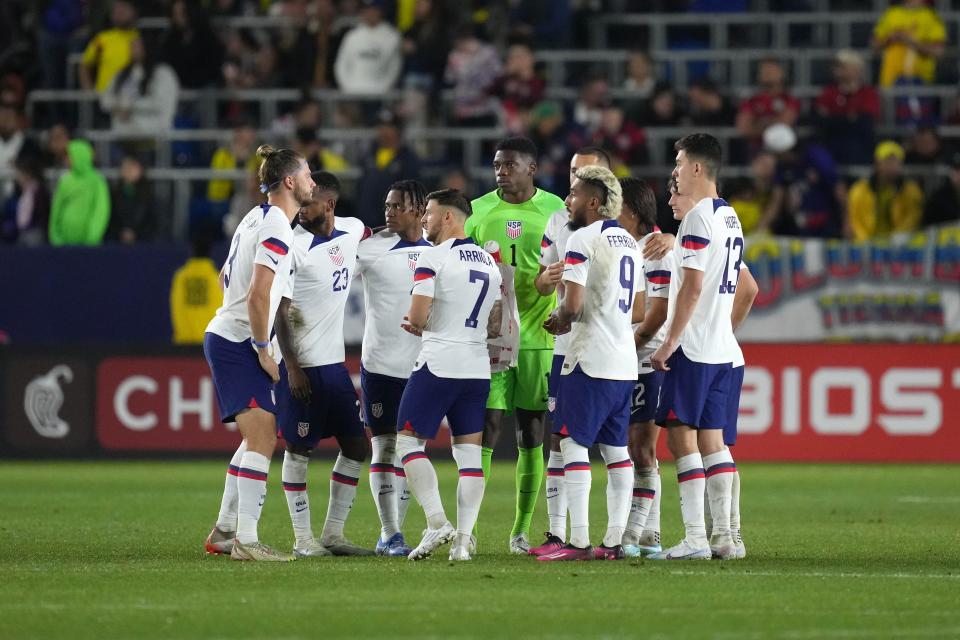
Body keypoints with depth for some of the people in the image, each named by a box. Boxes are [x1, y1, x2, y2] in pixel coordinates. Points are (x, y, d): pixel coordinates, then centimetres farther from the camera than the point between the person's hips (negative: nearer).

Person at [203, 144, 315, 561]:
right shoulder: (277, 227, -16)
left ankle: (224, 531, 22)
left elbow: (226, 276, 25)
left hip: (225, 337, 10)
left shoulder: (257, 218, 14)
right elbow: (257, 295, -24)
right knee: (262, 437, -16)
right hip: (238, 343, -10)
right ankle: (246, 540, -21)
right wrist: (263, 350, -15)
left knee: (257, 438, 18)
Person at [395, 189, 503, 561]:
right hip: (477, 368, 6)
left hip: (438, 364, -6)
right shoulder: (489, 262, 14)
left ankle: (437, 522, -10)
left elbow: (418, 316, -15)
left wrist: (416, 324, 8)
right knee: (469, 453, 6)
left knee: (408, 441, 4)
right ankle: (464, 538, -1)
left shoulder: (433, 258, -9)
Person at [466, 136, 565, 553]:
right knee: (485, 428, -7)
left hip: (538, 335, 0)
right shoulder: (478, 211, 6)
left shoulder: (554, 210, 4)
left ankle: (522, 530, 11)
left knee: (531, 433, 3)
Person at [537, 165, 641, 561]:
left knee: (573, 444, -7)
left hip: (590, 362, -8)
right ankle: (614, 541, 9)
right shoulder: (629, 243, 16)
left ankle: (579, 542, -11)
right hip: (624, 363, 8)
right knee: (616, 451, 10)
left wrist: (559, 319, 4)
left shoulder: (583, 240, -10)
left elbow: (573, 303, -18)